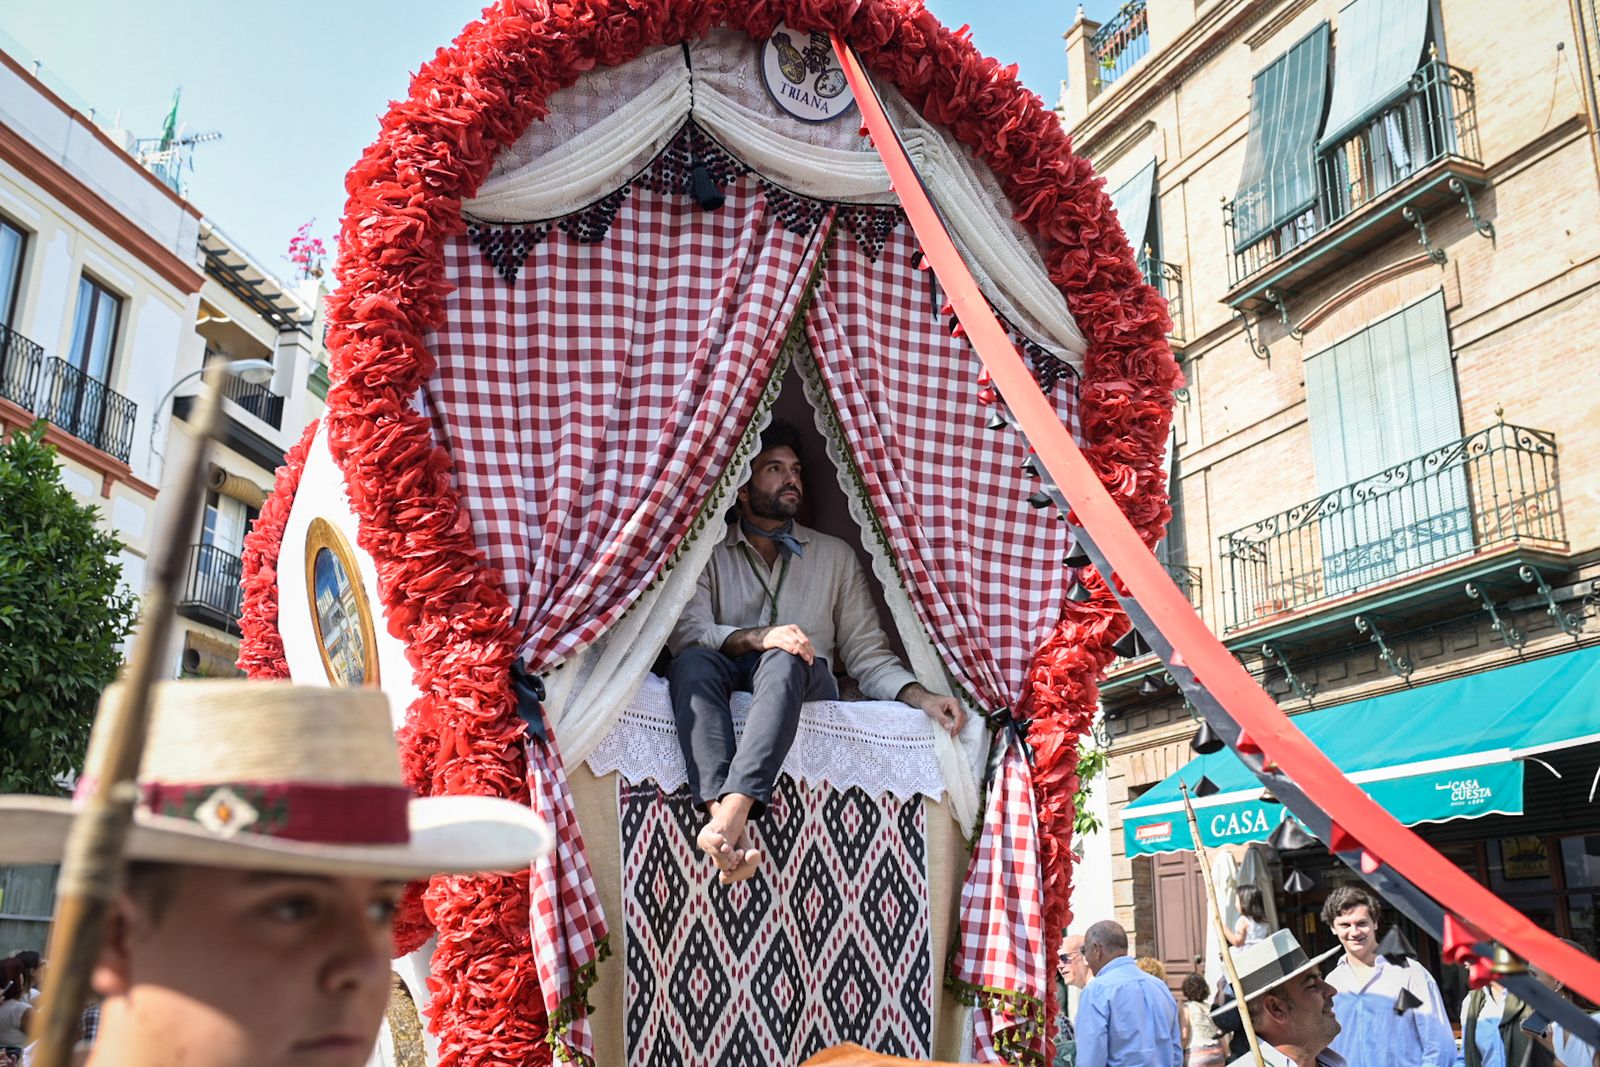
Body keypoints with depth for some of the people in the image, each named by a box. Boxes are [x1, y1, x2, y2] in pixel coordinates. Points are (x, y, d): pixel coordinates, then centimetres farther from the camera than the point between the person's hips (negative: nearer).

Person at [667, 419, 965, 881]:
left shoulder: (835, 555, 19)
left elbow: (866, 653, 13)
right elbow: (684, 631, -4)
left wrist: (922, 697, -7)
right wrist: (757, 637, -22)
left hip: (804, 686, 0)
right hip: (729, 681, 0)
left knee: (784, 664, -36)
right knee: (692, 662, -35)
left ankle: (730, 816, -54)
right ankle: (726, 818, -52)